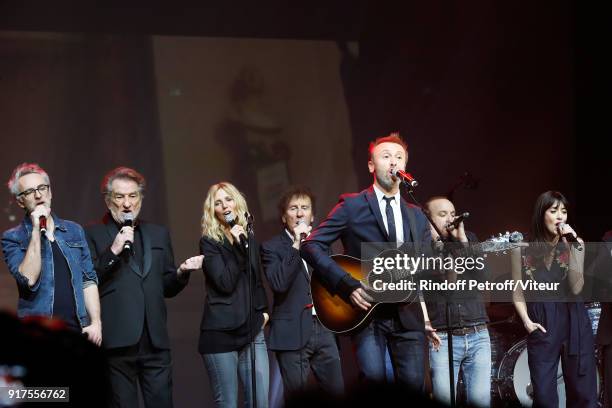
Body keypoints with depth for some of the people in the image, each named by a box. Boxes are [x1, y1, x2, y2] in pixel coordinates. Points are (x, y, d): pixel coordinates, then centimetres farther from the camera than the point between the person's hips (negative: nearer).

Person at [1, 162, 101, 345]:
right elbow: (29, 280, -14)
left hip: (78, 330, 3)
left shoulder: (74, 231, 13)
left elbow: (88, 280, 12)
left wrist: (96, 322, 1)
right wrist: (37, 230, -14)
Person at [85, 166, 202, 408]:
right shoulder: (93, 234, 5)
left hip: (155, 342, 4)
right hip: (116, 341, -3)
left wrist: (182, 272, 0)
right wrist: (112, 251, -12)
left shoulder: (159, 234, 18)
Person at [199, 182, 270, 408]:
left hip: (252, 329, 5)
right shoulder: (209, 242, -2)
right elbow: (225, 283, -12)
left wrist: (263, 310, 12)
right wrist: (237, 247, -13)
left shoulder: (250, 239, 15)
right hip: (221, 332, -5)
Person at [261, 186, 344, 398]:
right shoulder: (271, 247, 0)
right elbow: (278, 284, -16)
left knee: (337, 392, 1)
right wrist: (296, 246, -15)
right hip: (293, 332, -5)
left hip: (324, 328, 5)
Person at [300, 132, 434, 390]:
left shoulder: (417, 217, 16)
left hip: (408, 315, 4)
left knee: (413, 386, -2)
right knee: (374, 377, -22)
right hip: (366, 311, -4)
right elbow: (311, 246, -6)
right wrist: (348, 285, -16)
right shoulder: (352, 206, 1)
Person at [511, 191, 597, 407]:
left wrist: (572, 247, -17)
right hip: (542, 325, 0)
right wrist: (526, 321, -10)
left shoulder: (574, 244, 2)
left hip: (574, 323, 1)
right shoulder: (522, 249, 1)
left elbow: (576, 288, -11)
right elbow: (518, 293, 5)